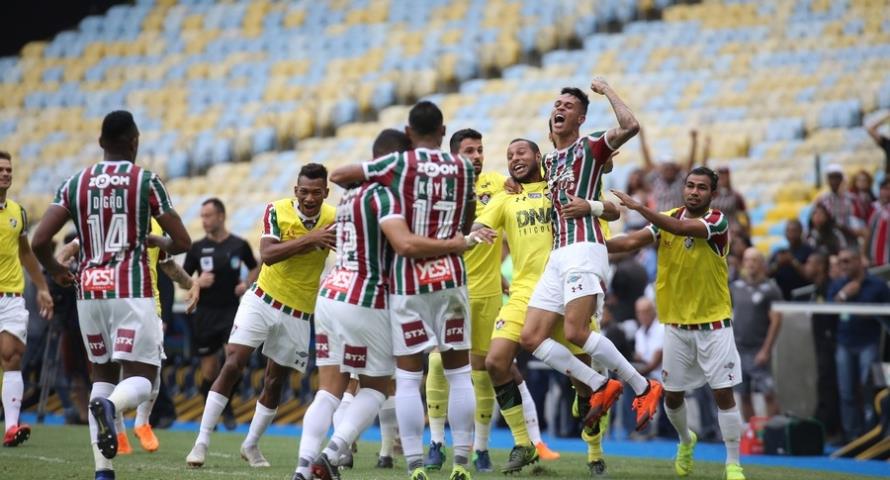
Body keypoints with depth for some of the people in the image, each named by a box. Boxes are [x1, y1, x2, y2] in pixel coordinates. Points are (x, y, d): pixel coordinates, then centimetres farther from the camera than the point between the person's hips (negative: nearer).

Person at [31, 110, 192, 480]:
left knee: (102, 375, 16)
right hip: (132, 291, -4)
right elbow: (182, 242, -1)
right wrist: (156, 242, 22)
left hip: (89, 290, 4)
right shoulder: (146, 182, -1)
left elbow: (39, 241, 0)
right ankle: (111, 405, -38)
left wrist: (55, 271, 20)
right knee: (141, 379, -1)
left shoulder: (75, 183, 6)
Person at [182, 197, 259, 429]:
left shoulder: (239, 245, 1)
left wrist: (247, 284, -1)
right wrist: (197, 282, -12)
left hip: (231, 310, -1)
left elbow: (254, 268, 18)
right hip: (205, 313, 1)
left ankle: (227, 408, -1)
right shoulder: (198, 248, 3)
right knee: (209, 369, 4)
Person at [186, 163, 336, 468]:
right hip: (262, 301, -1)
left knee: (275, 382, 8)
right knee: (232, 366, -11)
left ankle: (251, 445, 28)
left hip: (298, 314, 2)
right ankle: (202, 441, -7)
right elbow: (267, 254, -25)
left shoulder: (334, 219, -10)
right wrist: (308, 239, -33)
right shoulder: (277, 211, -13)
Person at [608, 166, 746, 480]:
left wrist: (639, 207, -38)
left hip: (713, 325, -4)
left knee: (723, 394, -6)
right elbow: (633, 241, -9)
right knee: (672, 396, 9)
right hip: (676, 325, 4)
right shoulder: (668, 218, 2)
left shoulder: (718, 222, -13)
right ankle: (686, 441, 39)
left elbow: (681, 228, -30)